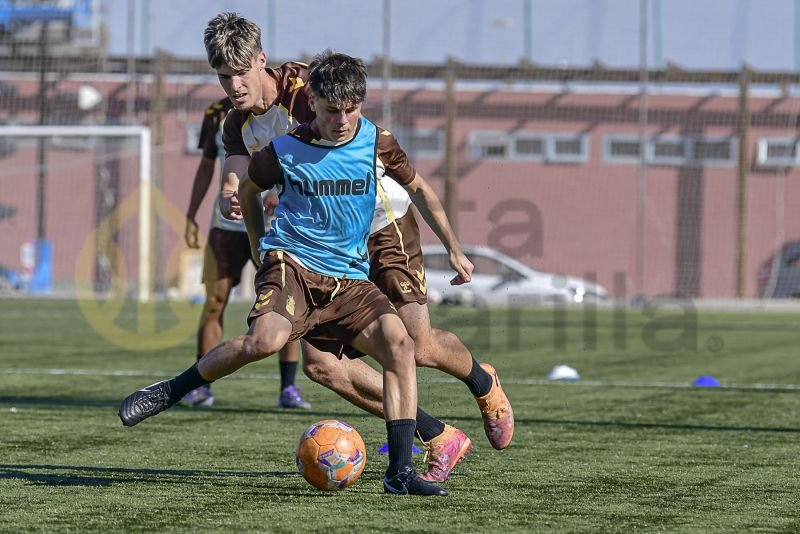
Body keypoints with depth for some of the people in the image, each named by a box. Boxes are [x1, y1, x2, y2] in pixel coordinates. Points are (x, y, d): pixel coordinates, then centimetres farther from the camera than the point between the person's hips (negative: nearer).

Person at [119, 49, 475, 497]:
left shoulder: (376, 142, 1)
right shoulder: (285, 150, -4)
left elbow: (419, 189, 18)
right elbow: (248, 190, 17)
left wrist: (455, 250, 19)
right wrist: (261, 248, 18)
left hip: (350, 278, 3)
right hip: (294, 264, -3)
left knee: (400, 344, -21)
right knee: (266, 339, -33)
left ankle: (400, 471, -18)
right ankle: (170, 391, -13)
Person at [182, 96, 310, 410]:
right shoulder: (217, 114, 6)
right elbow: (206, 167, 15)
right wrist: (191, 217, 11)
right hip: (227, 224, 2)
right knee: (213, 303, -1)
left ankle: (288, 390, 0)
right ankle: (201, 387, 6)